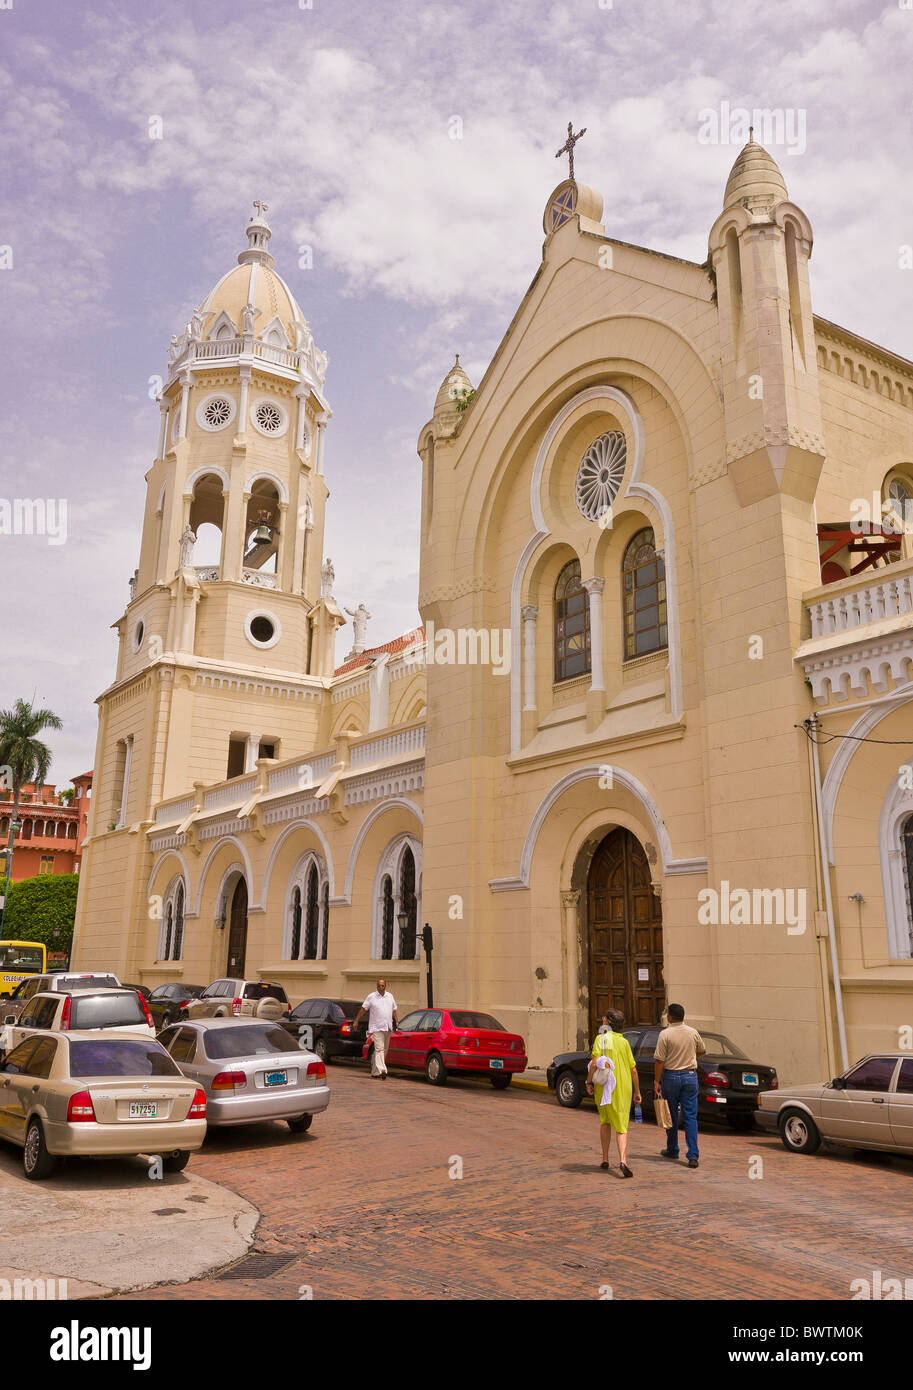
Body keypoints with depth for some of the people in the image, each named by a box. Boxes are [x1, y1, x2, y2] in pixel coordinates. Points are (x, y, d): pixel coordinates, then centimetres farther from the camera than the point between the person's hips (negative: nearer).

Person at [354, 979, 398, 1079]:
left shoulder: (390, 996, 13)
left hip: (388, 1028, 5)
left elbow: (394, 1010, 22)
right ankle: (381, 1070, -22)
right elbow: (363, 1009, 2)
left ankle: (374, 1071, 20)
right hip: (376, 1028, -5)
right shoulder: (371, 996, -1)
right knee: (379, 1049, -14)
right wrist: (356, 1021, 1)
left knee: (384, 1050, 9)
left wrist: (396, 1021, 13)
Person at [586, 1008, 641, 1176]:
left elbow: (594, 1062, -18)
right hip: (623, 1089, 1)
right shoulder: (624, 1041, 3)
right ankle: (623, 1160, -17)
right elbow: (633, 1069, 4)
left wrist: (589, 1082, -6)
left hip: (604, 1087, -1)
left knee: (605, 1122, 20)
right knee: (621, 1127, 3)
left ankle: (605, 1159, 21)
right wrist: (637, 1091, 12)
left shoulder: (601, 1038, -7)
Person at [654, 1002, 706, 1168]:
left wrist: (656, 1082, -7)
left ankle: (672, 1150, 26)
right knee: (691, 1117, 3)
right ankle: (693, 1156, -5)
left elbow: (660, 1061, -13)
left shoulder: (665, 1034, -12)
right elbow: (702, 1051, 17)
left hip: (671, 1076, -2)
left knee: (671, 1115, 13)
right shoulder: (693, 1032, 0)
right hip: (690, 1075, 3)